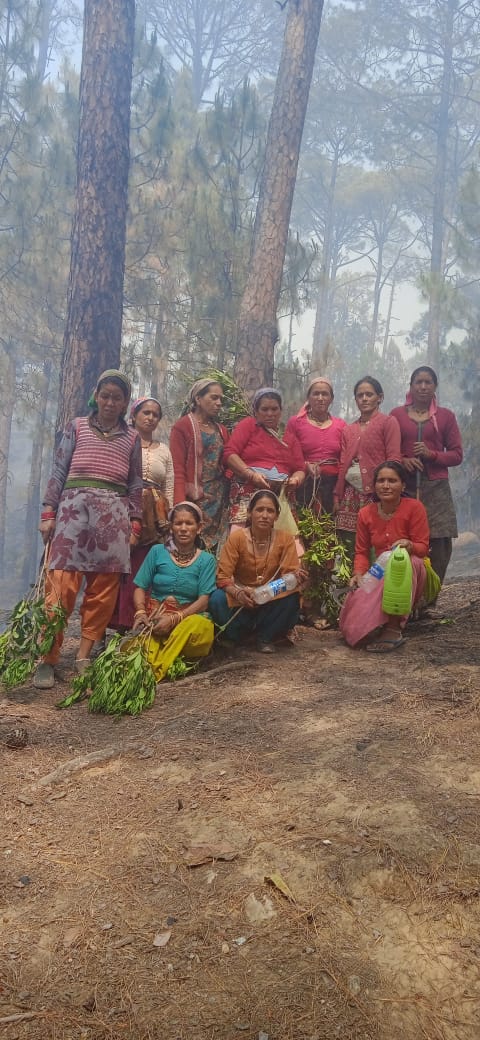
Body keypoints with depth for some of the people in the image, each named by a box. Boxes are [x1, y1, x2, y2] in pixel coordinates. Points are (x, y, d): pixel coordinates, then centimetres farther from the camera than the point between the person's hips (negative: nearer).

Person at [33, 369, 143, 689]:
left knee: (104, 587, -3)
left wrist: (135, 525, 8)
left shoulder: (132, 438, 16)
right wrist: (48, 513, 1)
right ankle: (47, 658, -6)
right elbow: (59, 472, 9)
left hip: (115, 512, 2)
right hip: (74, 505, -2)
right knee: (62, 582, -11)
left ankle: (84, 658, 5)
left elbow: (135, 485, 16)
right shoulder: (77, 427, 13)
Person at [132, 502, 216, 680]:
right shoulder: (157, 552, 8)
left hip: (189, 617, 0)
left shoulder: (206, 560, 6)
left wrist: (175, 619, -18)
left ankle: (156, 670, -31)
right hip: (154, 617, 0)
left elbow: (203, 600, -3)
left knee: (201, 625, -36)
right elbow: (140, 588, 6)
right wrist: (141, 613, -15)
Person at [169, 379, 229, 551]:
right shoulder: (182, 426, -2)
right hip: (195, 498, -5)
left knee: (216, 546, 3)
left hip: (219, 500, 6)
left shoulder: (220, 430, 16)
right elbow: (177, 470, -8)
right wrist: (180, 505, -19)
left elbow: (225, 466, 16)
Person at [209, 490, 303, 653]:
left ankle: (265, 636, -2)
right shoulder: (236, 537, -13)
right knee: (217, 600, -31)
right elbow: (223, 576, -16)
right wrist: (238, 593, -36)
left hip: (273, 601, 1)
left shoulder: (285, 539, -9)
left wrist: (295, 576, -36)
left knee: (292, 598, -30)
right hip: (239, 600, -1)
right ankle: (239, 634, 0)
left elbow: (289, 572, -10)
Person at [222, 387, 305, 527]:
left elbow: (300, 470, 21)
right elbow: (229, 454, -1)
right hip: (248, 493, -3)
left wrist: (295, 479, -3)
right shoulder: (248, 425, 11)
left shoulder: (290, 437, 24)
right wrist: (252, 474, -13)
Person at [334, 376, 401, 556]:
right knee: (349, 548, 0)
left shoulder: (388, 423, 3)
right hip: (351, 494, 5)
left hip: (376, 493, -5)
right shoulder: (348, 430, 19)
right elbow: (343, 464, 17)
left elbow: (394, 460, -5)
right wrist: (337, 496, 10)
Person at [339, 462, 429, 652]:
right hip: (380, 575, 3)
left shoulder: (414, 507, -10)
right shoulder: (366, 513, 1)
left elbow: (423, 547, -11)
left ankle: (393, 629, -34)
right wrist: (359, 574, -15)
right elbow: (362, 552, 5)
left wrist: (409, 546, -35)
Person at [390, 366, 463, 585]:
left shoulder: (446, 416, 10)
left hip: (436, 489, 0)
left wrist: (431, 454, -9)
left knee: (439, 545, -8)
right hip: (404, 488, 0)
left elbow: (457, 455, 8)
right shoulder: (397, 415, 11)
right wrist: (402, 461, -10)